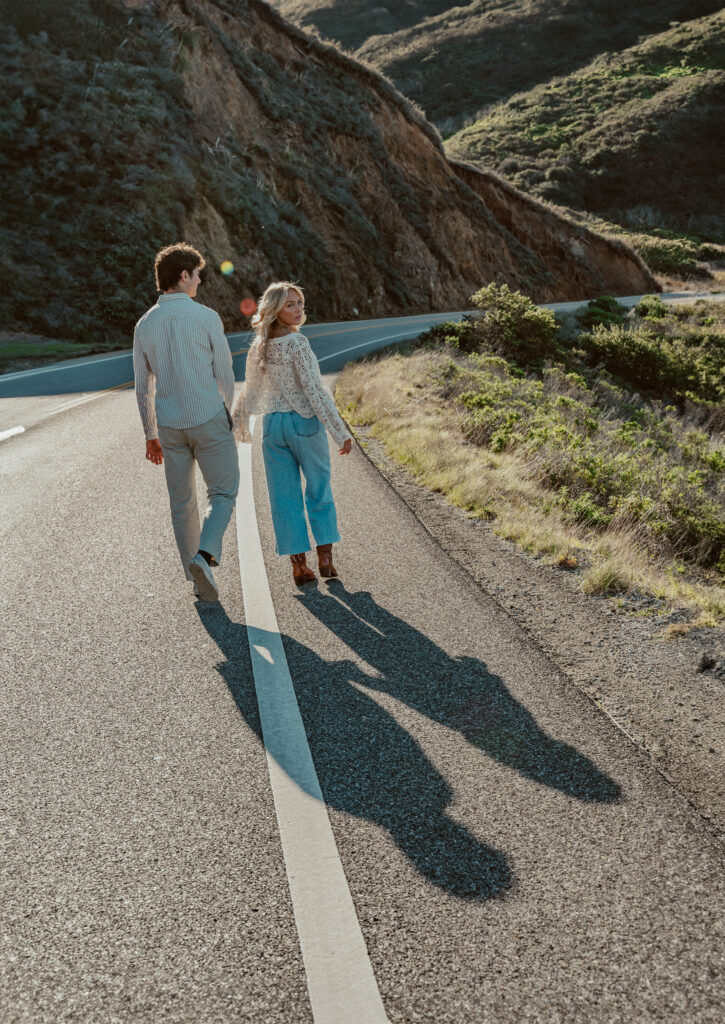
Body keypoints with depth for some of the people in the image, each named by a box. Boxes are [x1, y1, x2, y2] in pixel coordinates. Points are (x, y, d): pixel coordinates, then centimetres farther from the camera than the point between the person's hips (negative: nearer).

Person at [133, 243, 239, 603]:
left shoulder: (145, 325, 2)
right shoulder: (207, 317, -11)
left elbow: (143, 388, 6)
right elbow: (224, 374, -5)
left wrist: (151, 435, 16)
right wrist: (225, 413, 13)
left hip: (170, 425, 4)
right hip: (208, 421, -4)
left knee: (182, 501, 14)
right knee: (224, 494, 9)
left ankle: (199, 580, 18)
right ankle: (204, 557, -14)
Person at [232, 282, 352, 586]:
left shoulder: (259, 347, 4)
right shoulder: (297, 343, -15)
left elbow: (250, 390, 13)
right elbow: (314, 390, -20)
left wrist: (240, 424, 28)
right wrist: (340, 431, -19)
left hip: (272, 425, 5)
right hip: (305, 423, -5)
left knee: (285, 497, 8)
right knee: (319, 492, 11)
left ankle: (299, 566, 10)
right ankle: (325, 560, 12)